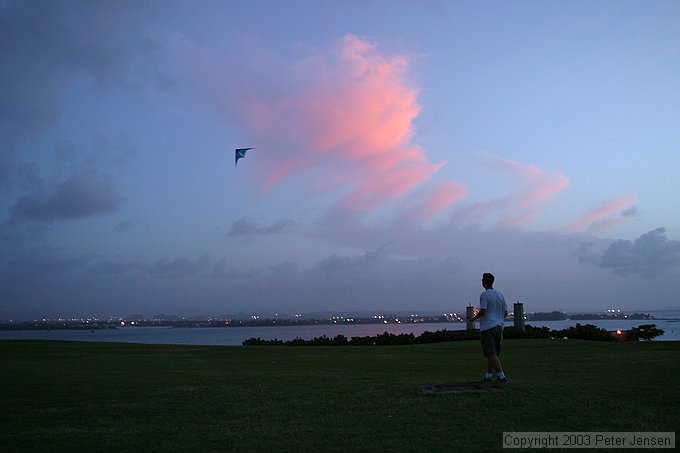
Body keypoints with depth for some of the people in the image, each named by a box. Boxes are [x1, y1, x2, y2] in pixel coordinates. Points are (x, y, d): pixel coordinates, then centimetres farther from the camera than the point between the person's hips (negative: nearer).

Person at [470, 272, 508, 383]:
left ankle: (501, 376, -13)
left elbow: (482, 311, -18)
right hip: (499, 326, 8)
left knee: (491, 354, -7)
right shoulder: (500, 295, 13)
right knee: (494, 354, 14)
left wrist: (474, 318, -1)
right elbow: (505, 312, 15)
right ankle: (488, 375, 20)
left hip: (488, 327, -8)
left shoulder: (484, 295, -10)